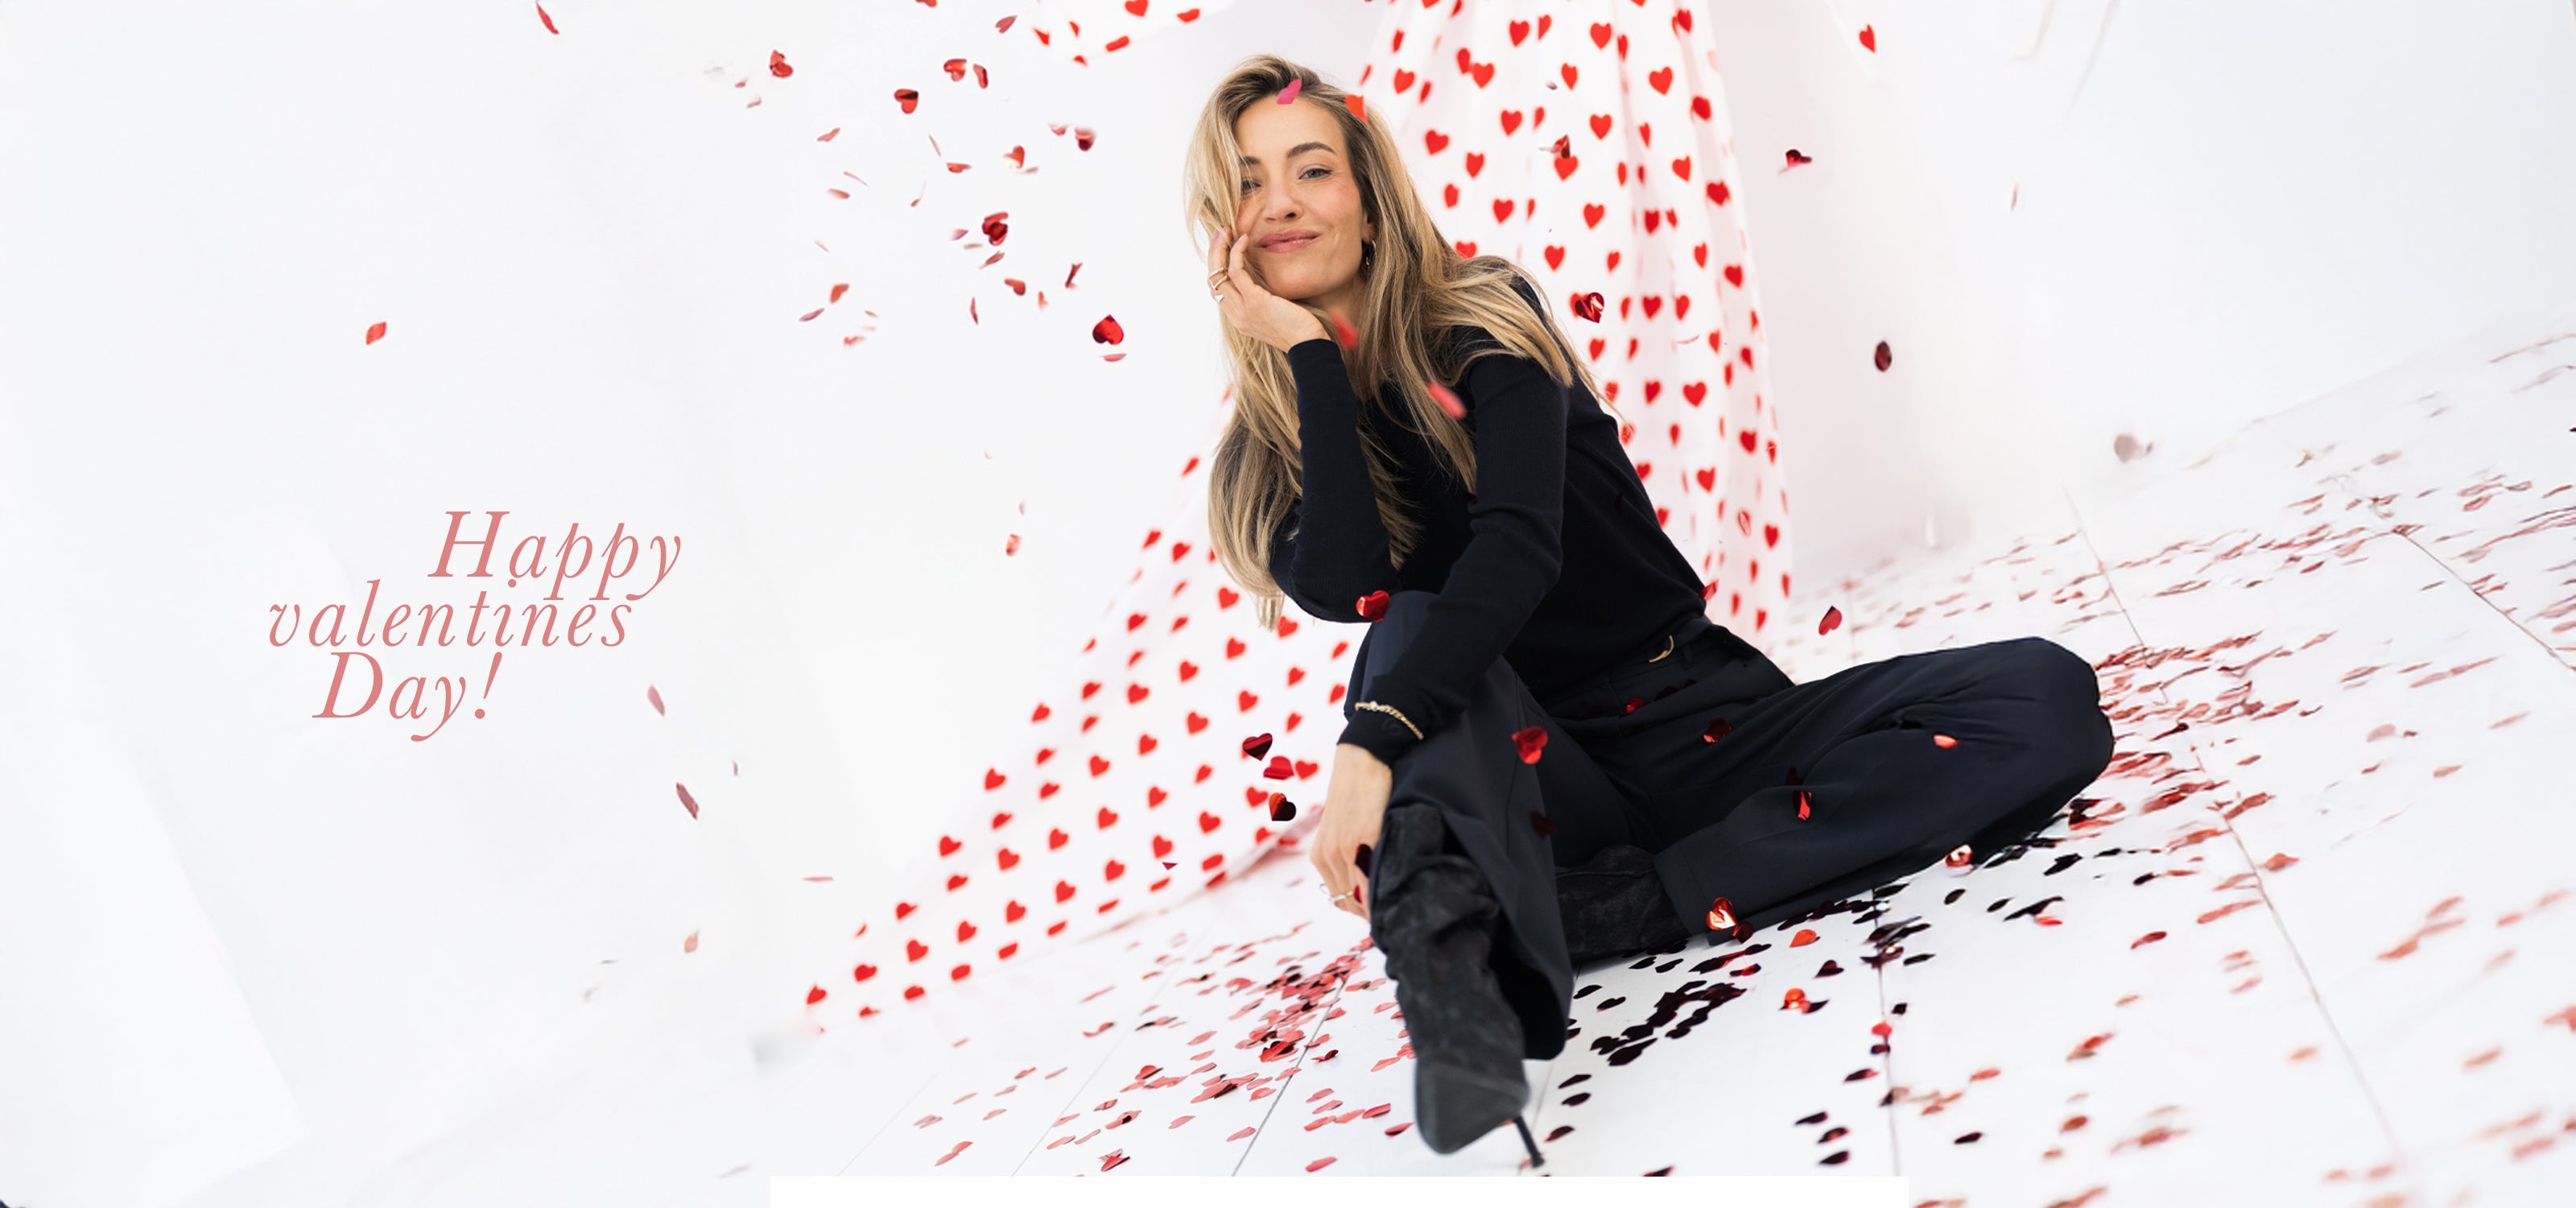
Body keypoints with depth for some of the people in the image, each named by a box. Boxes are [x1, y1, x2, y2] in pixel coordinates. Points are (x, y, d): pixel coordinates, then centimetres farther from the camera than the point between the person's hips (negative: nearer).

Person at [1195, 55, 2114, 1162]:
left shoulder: (1481, 320, -1)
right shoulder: (1266, 454, 4)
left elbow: (1521, 545, -19)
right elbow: (1349, 591, -18)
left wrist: (1371, 739, -34)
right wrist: (1309, 351, -11)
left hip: (1702, 721, 1)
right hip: (1533, 778, -1)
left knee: (2051, 698, -20)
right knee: (1417, 633, -31)